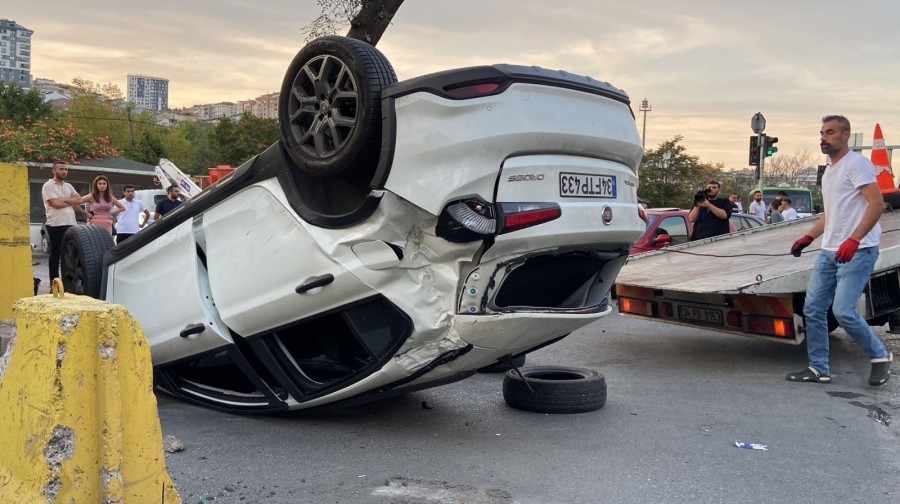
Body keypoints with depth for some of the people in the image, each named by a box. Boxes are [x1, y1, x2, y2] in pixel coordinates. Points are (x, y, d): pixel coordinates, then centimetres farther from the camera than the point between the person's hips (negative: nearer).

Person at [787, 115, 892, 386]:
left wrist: (853, 240, -27)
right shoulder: (828, 170, 19)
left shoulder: (856, 163, -9)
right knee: (813, 309, 4)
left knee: (843, 311, -14)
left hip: (857, 251, -9)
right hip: (829, 251, 9)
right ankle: (819, 369, 12)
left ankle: (880, 357, 9)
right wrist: (809, 237, 15)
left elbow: (877, 204, -18)